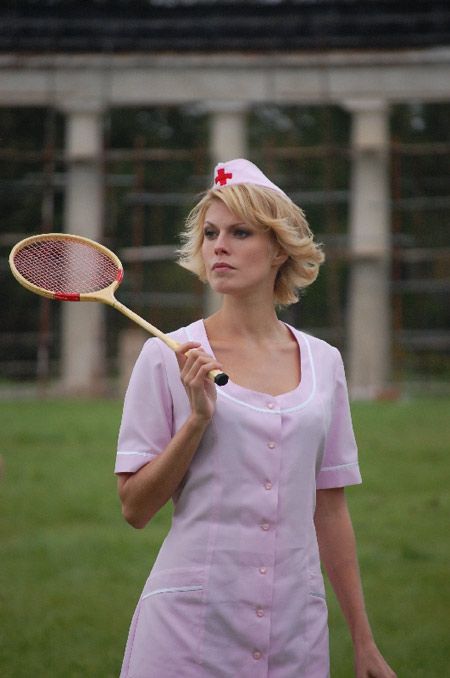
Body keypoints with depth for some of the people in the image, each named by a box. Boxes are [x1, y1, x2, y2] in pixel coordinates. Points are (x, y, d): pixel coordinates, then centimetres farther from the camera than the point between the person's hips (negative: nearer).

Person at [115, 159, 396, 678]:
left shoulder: (323, 362, 6)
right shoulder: (170, 357, -3)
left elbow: (329, 511, 11)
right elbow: (134, 508, -3)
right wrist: (198, 417, -15)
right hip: (189, 627, -3)